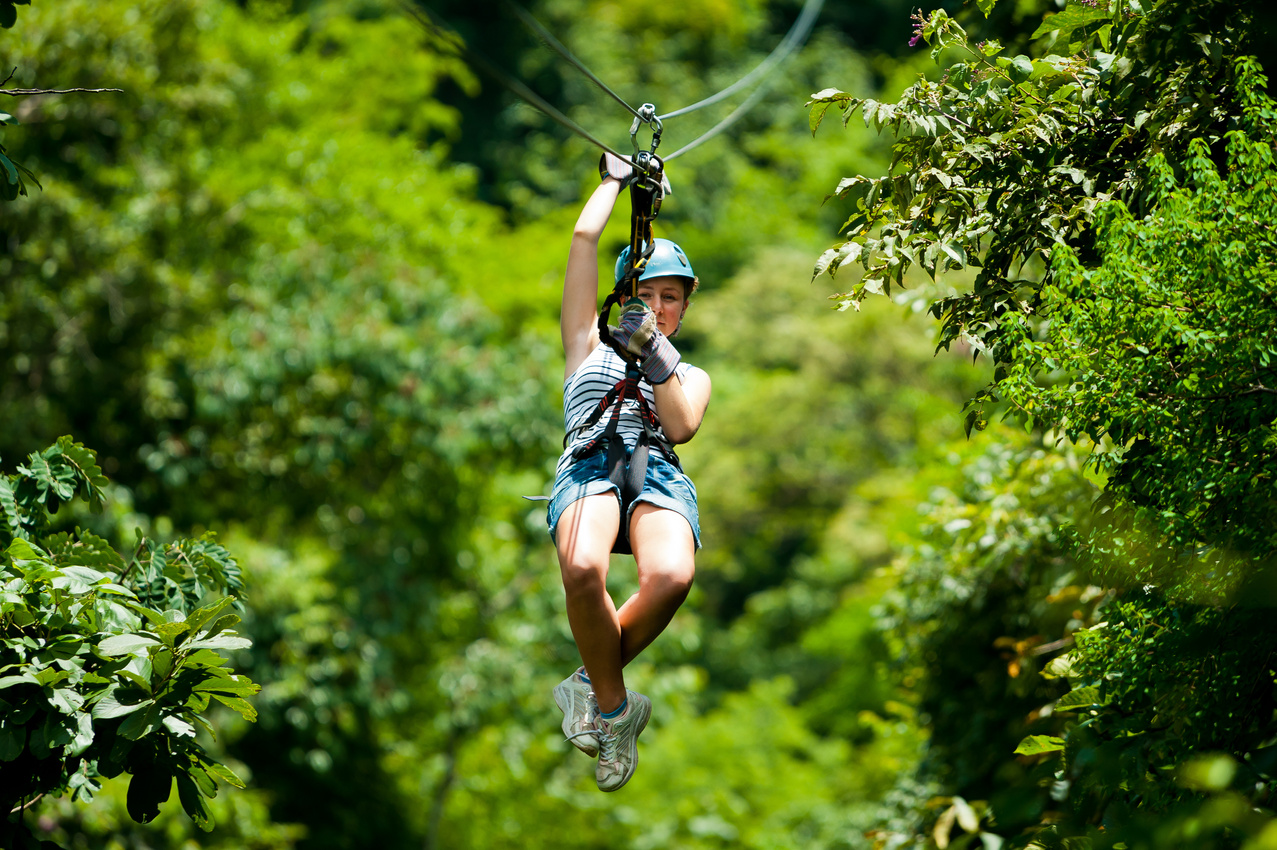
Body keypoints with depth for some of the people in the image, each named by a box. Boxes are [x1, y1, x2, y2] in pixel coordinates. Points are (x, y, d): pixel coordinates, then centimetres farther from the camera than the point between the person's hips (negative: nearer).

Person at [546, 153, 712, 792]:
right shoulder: (590, 346, 30)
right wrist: (616, 180, 37)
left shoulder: (691, 375, 32)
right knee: (582, 568, -38)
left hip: (659, 474, 1)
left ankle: (593, 683, -10)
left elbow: (681, 427, 8)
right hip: (589, 466, -1)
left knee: (671, 576, -37)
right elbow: (584, 238, 26)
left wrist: (655, 354, 0)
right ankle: (615, 709, -16)